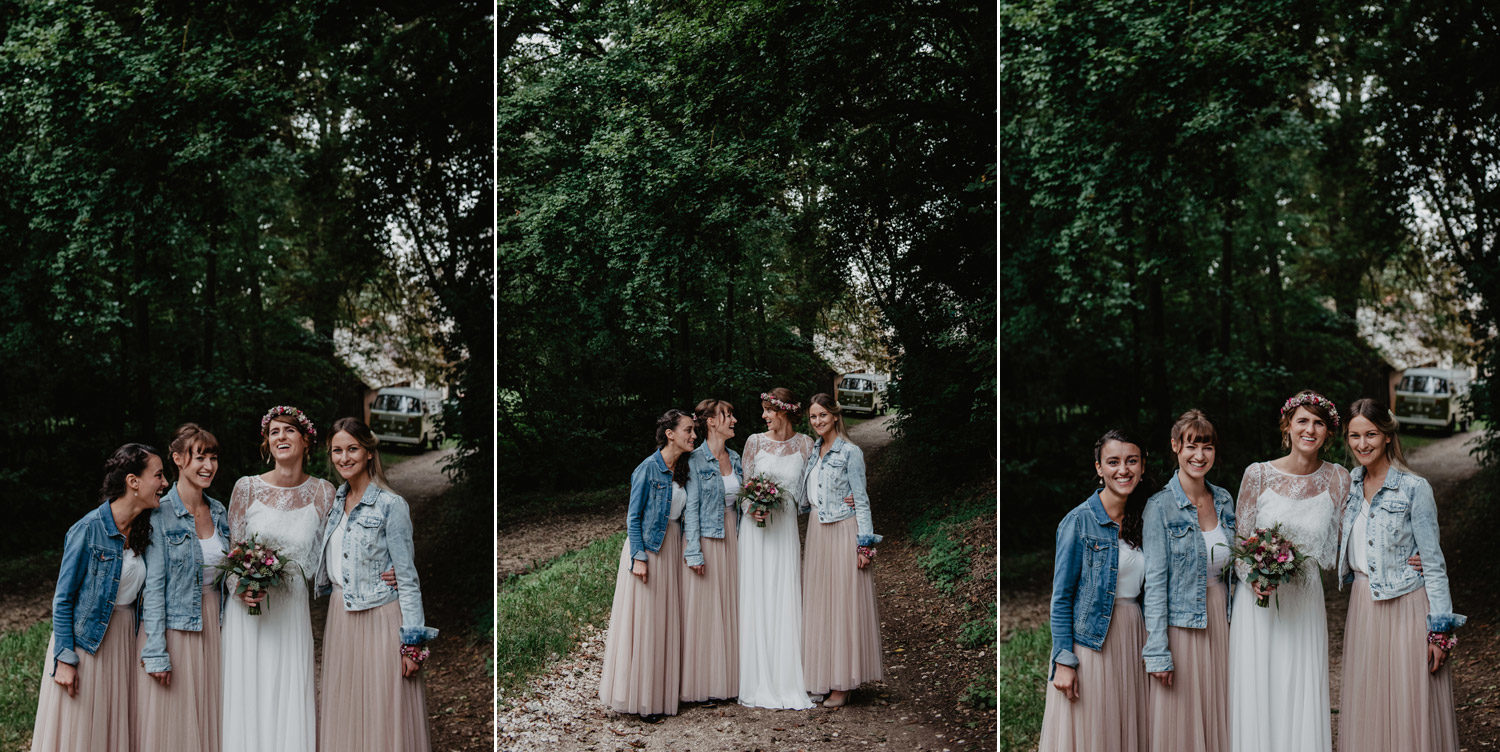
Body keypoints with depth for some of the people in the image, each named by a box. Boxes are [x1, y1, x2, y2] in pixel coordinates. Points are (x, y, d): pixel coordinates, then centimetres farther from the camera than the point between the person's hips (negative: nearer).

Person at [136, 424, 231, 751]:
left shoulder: (219, 512, 8)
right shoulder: (160, 514, -11)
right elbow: (153, 585, -14)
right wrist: (156, 652, -16)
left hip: (212, 626, 6)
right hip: (172, 628, -6)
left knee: (207, 719, 10)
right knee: (172, 725, 1)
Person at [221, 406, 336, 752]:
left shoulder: (323, 492, 1)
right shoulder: (247, 487, -1)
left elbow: (321, 555, 8)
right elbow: (232, 549, 3)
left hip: (292, 607, 0)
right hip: (248, 606, 0)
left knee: (291, 699, 0)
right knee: (249, 696, 2)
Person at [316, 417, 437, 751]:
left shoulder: (390, 505, -12)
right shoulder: (337, 501, 9)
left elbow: (407, 577, -13)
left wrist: (412, 642, -16)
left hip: (379, 619, -7)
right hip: (340, 617, 7)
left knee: (382, 715, -2)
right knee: (344, 714, 12)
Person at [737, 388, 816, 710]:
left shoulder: (805, 444, 4)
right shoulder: (755, 441, 3)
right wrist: (751, 509, -13)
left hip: (786, 527, 0)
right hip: (757, 527, 0)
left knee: (786, 601, 0)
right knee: (756, 601, -1)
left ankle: (788, 682, 6)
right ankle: (760, 682, 7)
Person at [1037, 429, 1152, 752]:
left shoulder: (1142, 519, 9)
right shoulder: (1079, 521, -8)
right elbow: (1061, 596, -9)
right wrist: (1063, 660, -15)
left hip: (1133, 637, 5)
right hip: (1089, 639, -5)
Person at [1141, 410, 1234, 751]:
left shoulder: (1224, 500, 6)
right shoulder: (1161, 506, -11)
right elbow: (1155, 582, -13)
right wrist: (1158, 652, -15)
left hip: (1221, 620, 5)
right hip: (1179, 624, -5)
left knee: (1216, 715, 11)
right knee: (1181, 723, 2)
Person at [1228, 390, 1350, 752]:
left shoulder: (1338, 479, -1)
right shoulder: (1259, 474, -6)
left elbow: (1334, 546, 5)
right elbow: (1239, 539, 0)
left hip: (1305, 600, 1)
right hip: (1258, 598, -1)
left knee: (1302, 692, 3)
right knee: (1257, 692, 1)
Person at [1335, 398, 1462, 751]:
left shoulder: (1414, 489, -11)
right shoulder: (1349, 484, 6)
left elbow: (1434, 562, -10)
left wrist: (1440, 629, -12)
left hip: (1406, 606, -5)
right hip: (1362, 606, 6)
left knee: (1408, 710, 0)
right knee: (1366, 706, 11)